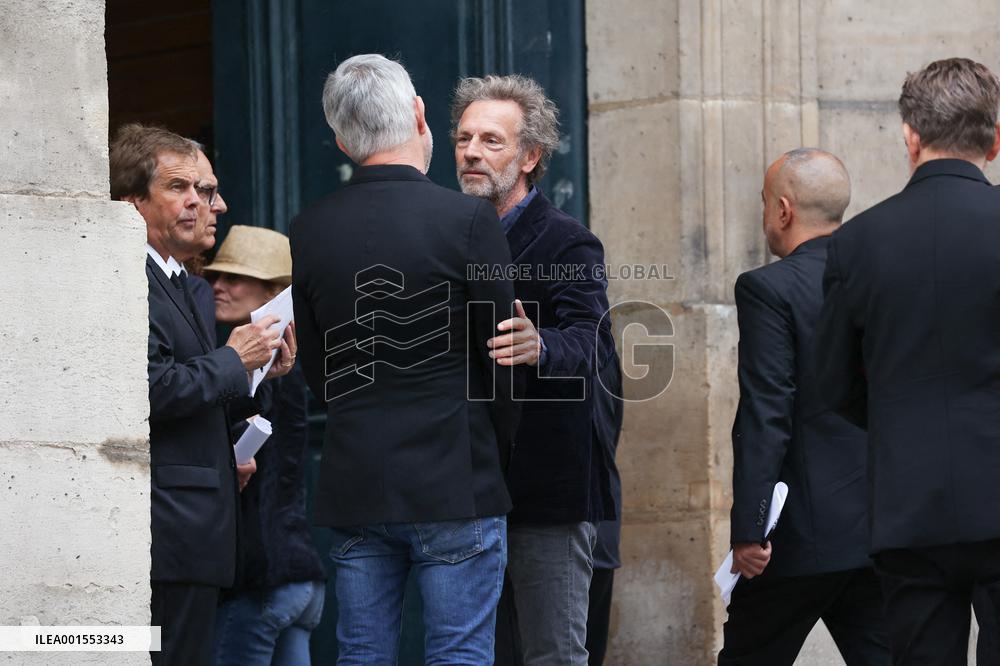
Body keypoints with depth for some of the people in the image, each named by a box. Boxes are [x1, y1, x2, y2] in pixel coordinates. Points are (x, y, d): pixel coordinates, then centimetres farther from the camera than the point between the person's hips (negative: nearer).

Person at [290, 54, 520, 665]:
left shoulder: (309, 231, 4)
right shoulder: (468, 221, -10)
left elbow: (317, 372, 12)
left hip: (354, 486, 4)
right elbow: (506, 360, -5)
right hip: (456, 486, -4)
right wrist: (499, 458, 10)